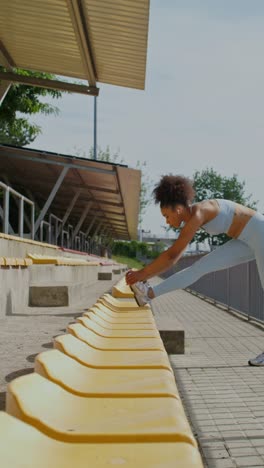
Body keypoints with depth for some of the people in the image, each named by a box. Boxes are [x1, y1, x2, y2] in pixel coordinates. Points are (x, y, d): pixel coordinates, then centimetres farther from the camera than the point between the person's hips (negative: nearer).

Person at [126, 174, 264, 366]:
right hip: (248, 240, 9)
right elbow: (175, 257, 10)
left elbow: (171, 254, -22)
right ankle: (150, 293, -2)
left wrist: (142, 273, -14)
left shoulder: (198, 213, -24)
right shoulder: (192, 218, 4)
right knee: (199, 267, 0)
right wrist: (144, 274, 8)